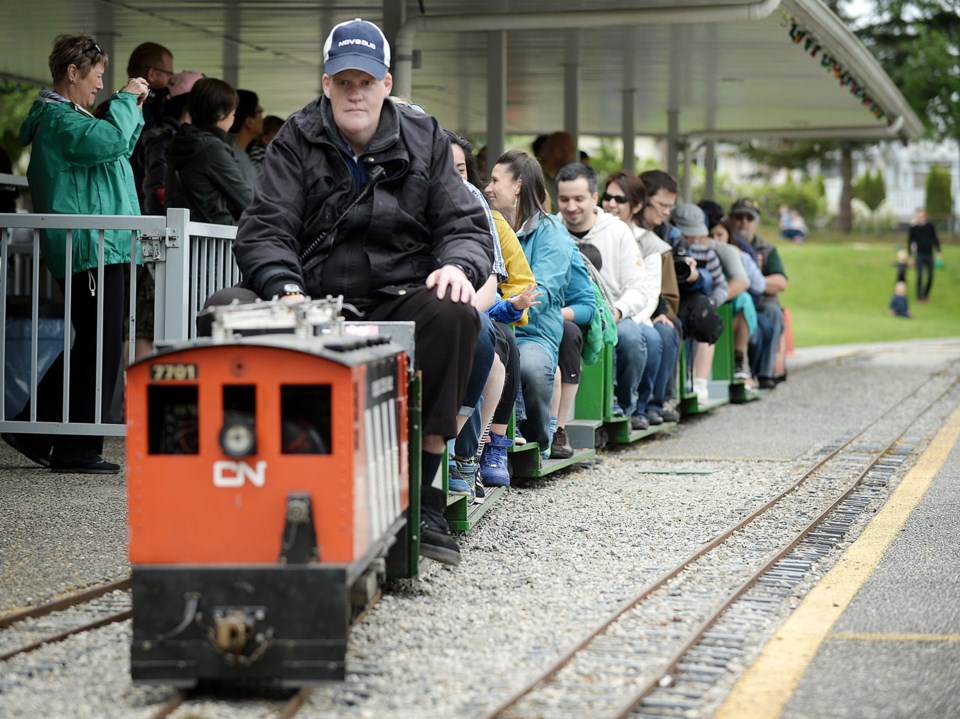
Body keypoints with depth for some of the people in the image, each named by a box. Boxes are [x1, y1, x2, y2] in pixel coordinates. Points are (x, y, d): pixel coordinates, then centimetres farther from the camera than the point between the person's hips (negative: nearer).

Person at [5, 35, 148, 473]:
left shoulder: (63, 116, 23)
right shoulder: (58, 119, -12)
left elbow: (119, 149, 31)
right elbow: (110, 141, -28)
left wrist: (133, 109, 20)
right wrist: (125, 100, -12)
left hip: (91, 250, 11)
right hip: (92, 250, -11)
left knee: (94, 343, 15)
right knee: (100, 344, -7)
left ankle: (34, 430, 18)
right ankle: (77, 450, -2)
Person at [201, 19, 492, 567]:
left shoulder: (425, 141, 10)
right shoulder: (297, 141, 8)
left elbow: (467, 227, 7)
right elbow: (264, 231, -2)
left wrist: (458, 265, -18)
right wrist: (286, 289, -24)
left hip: (396, 306, 0)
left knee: (453, 313, -34)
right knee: (226, 310, -28)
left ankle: (424, 494, -29)